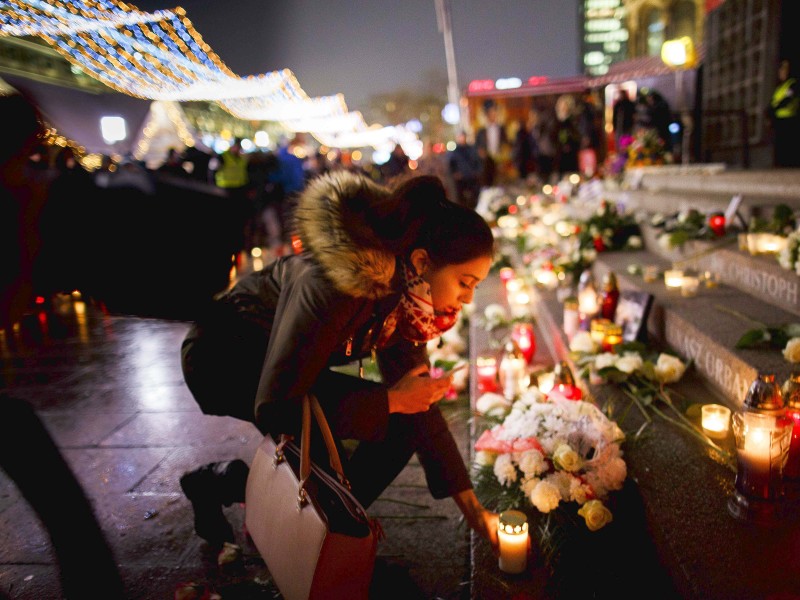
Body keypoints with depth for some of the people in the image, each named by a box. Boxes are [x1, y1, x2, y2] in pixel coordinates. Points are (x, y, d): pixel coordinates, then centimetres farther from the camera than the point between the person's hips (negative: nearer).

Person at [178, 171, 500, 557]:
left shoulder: (406, 293, -12)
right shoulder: (333, 286, -36)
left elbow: (419, 404, -5)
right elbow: (274, 409, -34)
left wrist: (472, 509, -5)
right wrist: (391, 401, -29)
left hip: (280, 367, 8)